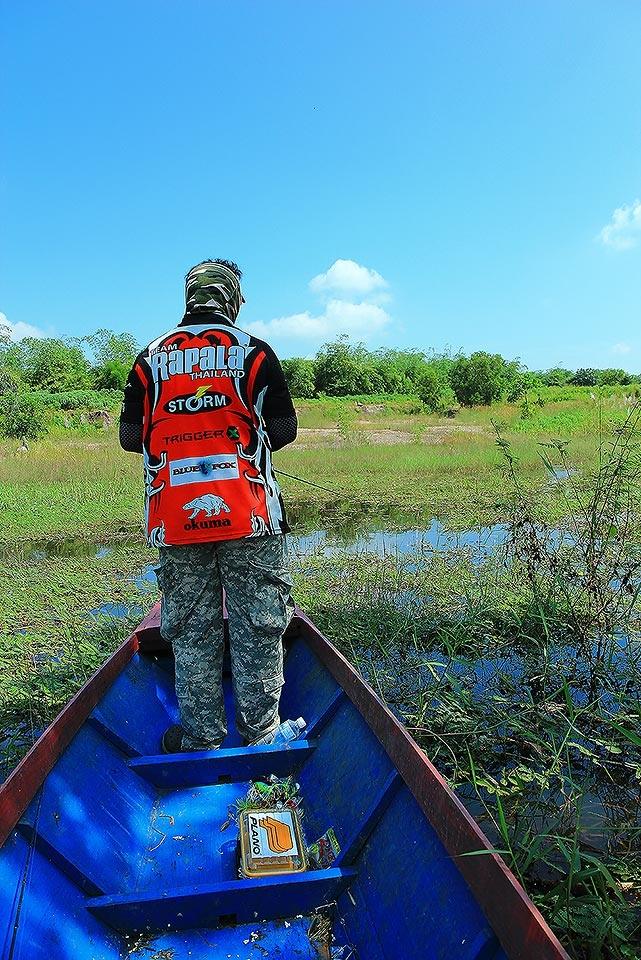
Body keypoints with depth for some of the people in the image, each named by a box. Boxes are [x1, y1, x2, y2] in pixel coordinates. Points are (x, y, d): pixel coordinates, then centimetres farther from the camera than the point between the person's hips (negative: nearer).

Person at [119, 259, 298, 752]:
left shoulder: (151, 358, 9)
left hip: (175, 518, 2)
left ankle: (201, 738, 18)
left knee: (191, 629, 10)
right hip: (247, 513, -2)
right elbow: (285, 428, 2)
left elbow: (130, 437, 8)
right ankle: (261, 731, 15)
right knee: (257, 624, 7)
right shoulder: (253, 351, 3)